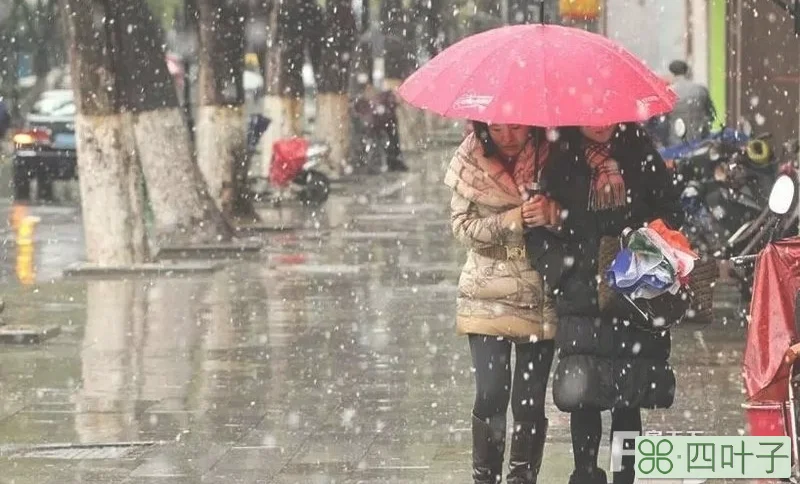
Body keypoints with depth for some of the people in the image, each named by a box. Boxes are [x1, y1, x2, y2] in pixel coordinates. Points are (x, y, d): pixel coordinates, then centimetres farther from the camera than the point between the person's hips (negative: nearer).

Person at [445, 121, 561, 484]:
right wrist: (514, 219, -21)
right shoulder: (471, 161, -6)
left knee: (530, 400, 3)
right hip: (488, 297, 0)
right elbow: (462, 226, -7)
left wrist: (552, 214, -24)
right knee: (491, 394, -8)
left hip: (540, 300, 1)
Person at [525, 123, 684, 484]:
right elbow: (538, 231, 0)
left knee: (629, 399, 6)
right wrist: (563, 274, -12)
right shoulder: (559, 160, 1)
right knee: (582, 397, -6)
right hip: (583, 295, -1)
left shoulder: (639, 152, 4)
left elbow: (671, 214, 7)